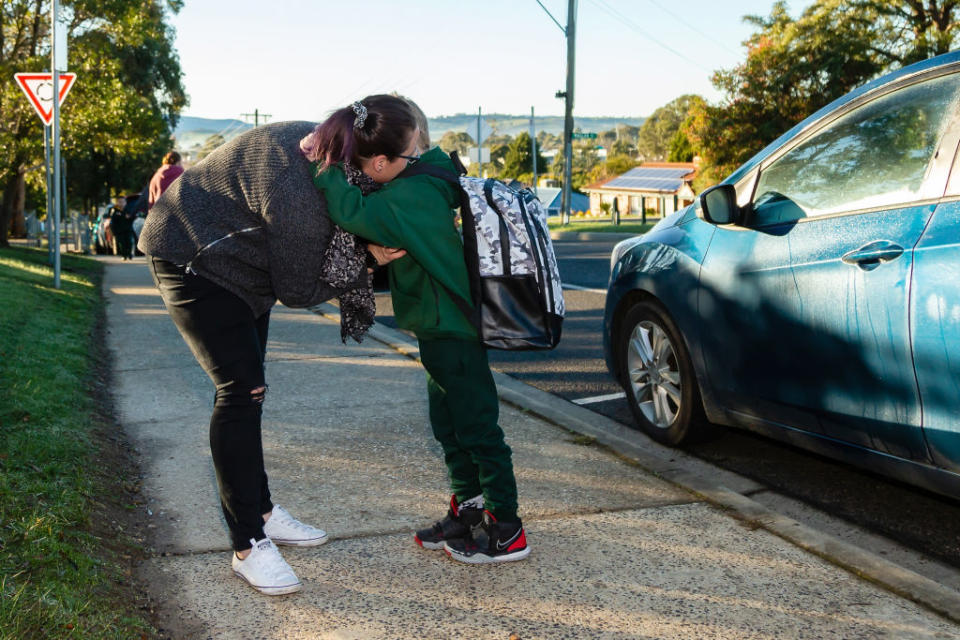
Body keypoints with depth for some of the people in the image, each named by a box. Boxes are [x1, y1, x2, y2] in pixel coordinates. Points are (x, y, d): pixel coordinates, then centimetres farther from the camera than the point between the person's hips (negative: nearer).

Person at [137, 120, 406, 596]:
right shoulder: (300, 197, -35)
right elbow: (298, 291, -24)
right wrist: (365, 264, -23)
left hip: (237, 264, 10)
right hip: (192, 260, -10)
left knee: (246, 388, 14)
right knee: (241, 391, -16)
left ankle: (261, 512, 26)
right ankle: (248, 547, -10)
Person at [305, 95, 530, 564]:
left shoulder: (410, 196, -26)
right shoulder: (421, 182, 4)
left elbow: (351, 212, -38)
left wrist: (322, 163, -28)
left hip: (452, 329, -10)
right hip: (444, 326, 10)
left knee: (477, 428, -1)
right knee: (450, 424, 19)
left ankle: (507, 534, 10)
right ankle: (467, 514, 32)